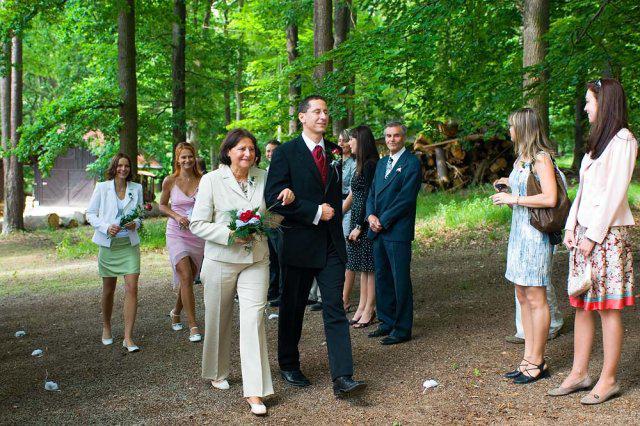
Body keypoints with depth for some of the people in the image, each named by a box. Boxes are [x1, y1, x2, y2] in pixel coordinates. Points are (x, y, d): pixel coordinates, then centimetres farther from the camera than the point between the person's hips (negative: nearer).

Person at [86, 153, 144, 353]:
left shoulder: (136, 188, 4)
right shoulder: (102, 188, -2)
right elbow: (90, 213, 1)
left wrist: (135, 223, -8)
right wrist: (106, 227, -15)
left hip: (130, 244, 1)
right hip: (108, 244, -1)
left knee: (132, 288, -9)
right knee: (108, 290, 10)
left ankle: (128, 337, -5)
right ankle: (106, 327, 35)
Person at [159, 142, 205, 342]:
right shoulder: (170, 181, -2)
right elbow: (162, 205, 10)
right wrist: (177, 216, -8)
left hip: (198, 234, 2)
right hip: (177, 234, -2)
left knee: (190, 278, 12)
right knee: (186, 277, -13)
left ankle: (176, 312, 39)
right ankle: (193, 326, -6)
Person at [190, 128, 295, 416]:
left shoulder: (263, 177, 4)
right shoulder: (211, 180, -5)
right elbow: (197, 224, -7)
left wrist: (287, 197, -7)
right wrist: (231, 235, -19)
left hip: (256, 260, 1)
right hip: (221, 260, -1)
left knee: (253, 319, -9)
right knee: (218, 319, 13)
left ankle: (254, 391, -6)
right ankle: (217, 373, 37)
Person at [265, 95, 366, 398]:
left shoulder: (334, 152, 11)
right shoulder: (286, 153, -6)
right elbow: (275, 197, -15)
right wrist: (315, 212, -16)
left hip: (331, 244, 3)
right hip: (298, 244, -3)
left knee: (335, 308, -4)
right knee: (292, 308, 11)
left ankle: (342, 378, -7)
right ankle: (288, 365, 29)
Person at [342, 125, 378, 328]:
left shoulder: (370, 166, -15)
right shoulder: (362, 166, 14)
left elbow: (369, 199, -18)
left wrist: (360, 227, -18)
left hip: (366, 222, -9)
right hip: (357, 221, 9)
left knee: (369, 267, -3)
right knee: (363, 267, 11)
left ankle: (369, 311, 3)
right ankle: (362, 307, 17)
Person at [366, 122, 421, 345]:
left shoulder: (411, 163, -6)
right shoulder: (381, 163, 18)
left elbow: (405, 198, -13)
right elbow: (372, 193, 17)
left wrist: (383, 221, -12)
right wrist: (371, 215, -2)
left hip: (398, 232, -7)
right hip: (378, 231, 8)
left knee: (401, 281, -3)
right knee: (382, 278, 13)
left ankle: (402, 329, 5)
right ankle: (387, 322, 24)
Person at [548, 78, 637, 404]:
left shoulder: (622, 140, -9)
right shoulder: (598, 140, 18)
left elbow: (614, 193, -15)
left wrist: (593, 235, -15)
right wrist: (572, 226, 9)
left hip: (607, 234, -9)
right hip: (584, 231, 9)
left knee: (608, 308, -2)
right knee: (582, 305, 10)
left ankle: (608, 380, 7)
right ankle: (579, 373, 18)